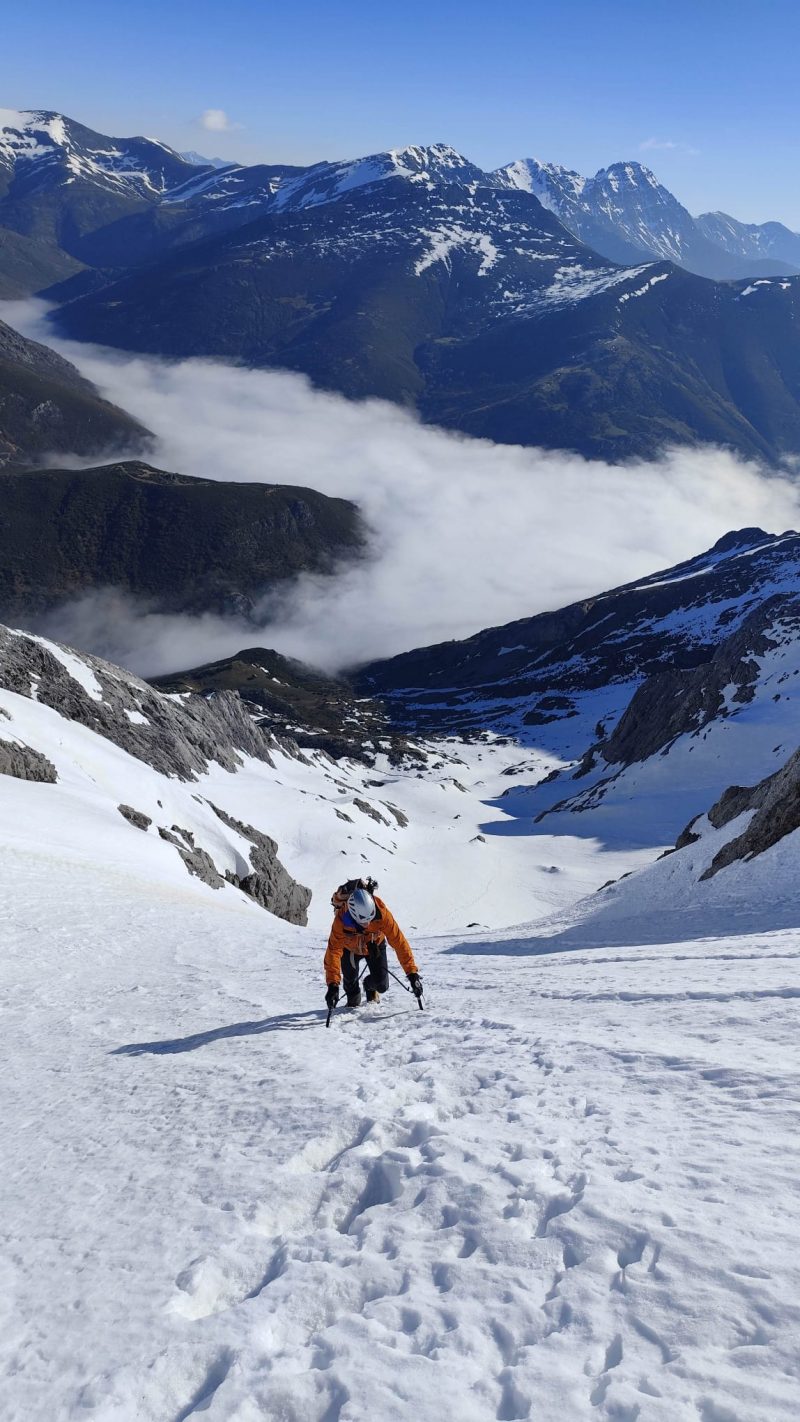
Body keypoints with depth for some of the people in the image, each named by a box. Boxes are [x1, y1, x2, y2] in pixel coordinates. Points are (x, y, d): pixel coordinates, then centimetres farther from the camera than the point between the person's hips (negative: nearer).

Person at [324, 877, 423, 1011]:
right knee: (350, 983, -4)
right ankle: (353, 1003, 32)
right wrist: (333, 984, -48)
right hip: (350, 948, 0)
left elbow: (399, 941, -35)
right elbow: (334, 951, -39)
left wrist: (412, 973, -37)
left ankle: (370, 986, 30)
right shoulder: (341, 920, -40)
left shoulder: (381, 913, -39)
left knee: (382, 985, -8)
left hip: (375, 944, 0)